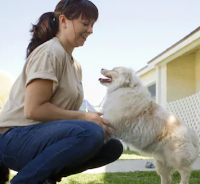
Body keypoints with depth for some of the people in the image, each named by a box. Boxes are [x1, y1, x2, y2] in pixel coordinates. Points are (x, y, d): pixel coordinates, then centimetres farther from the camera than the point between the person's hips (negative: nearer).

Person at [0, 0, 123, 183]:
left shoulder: (76, 66, 15)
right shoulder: (50, 52, -13)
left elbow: (67, 110, 13)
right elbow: (33, 109, -20)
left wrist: (99, 120, -5)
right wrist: (84, 117, -16)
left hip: (42, 136, 9)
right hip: (16, 138, -9)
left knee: (113, 147, 0)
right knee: (90, 132, -32)